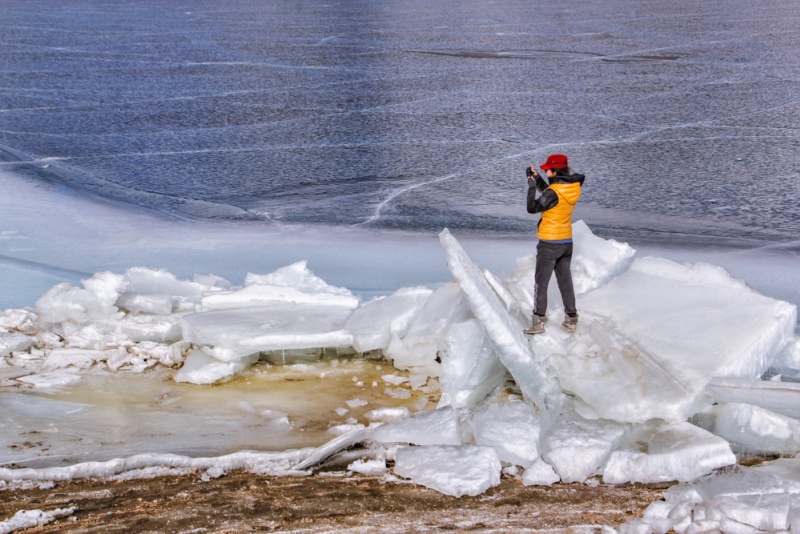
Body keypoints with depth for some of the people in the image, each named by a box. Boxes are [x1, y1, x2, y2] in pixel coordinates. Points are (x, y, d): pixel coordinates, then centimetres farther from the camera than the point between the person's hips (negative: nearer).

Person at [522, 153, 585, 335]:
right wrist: (536, 178, 6)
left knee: (541, 283, 0)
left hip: (549, 244, -7)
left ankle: (538, 322, 0)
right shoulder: (573, 187, 0)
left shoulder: (554, 192, -23)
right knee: (565, 282, 15)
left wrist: (531, 185, -11)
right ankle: (571, 320, 20)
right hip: (567, 242, 7)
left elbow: (532, 208, -18)